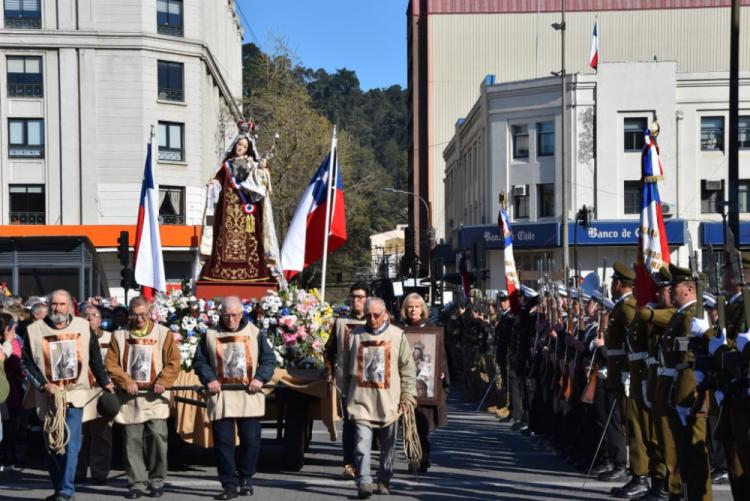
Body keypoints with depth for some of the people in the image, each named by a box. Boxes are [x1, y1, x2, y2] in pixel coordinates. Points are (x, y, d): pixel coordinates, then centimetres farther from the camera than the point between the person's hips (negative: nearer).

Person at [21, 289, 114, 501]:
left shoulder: (83, 327, 3)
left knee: (71, 443, -12)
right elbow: (27, 363, 0)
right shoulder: (35, 330, 0)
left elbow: (95, 359, 13)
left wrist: (105, 382, 17)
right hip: (48, 397, 1)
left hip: (75, 395, -1)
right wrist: (45, 385, -9)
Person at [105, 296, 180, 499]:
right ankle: (137, 483, 8)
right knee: (132, 440, 1)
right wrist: (126, 382, -9)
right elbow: (111, 364, 4)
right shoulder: (120, 335, 8)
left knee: (157, 435, -10)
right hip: (130, 397, 1)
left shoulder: (163, 333, 6)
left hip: (155, 396, -1)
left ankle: (157, 481, 4)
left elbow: (173, 362, 2)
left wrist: (162, 382, -12)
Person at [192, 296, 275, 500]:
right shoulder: (211, 335, 6)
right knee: (223, 442, -2)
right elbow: (199, 361, 10)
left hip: (249, 397, 0)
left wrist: (260, 378, -10)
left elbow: (269, 359, 5)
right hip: (221, 397, 0)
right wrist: (209, 379, -6)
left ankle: (245, 478, 21)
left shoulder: (254, 333, 5)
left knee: (251, 440, 0)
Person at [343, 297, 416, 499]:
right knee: (363, 442, -11)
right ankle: (364, 482, -13)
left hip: (389, 400, 0)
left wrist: (408, 396, -1)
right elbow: (347, 367, 15)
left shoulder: (397, 335, 3)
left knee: (388, 445, 9)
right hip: (362, 400, 0)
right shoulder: (356, 334, 7)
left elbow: (407, 368, 4)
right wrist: (347, 393, 14)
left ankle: (384, 480, 22)